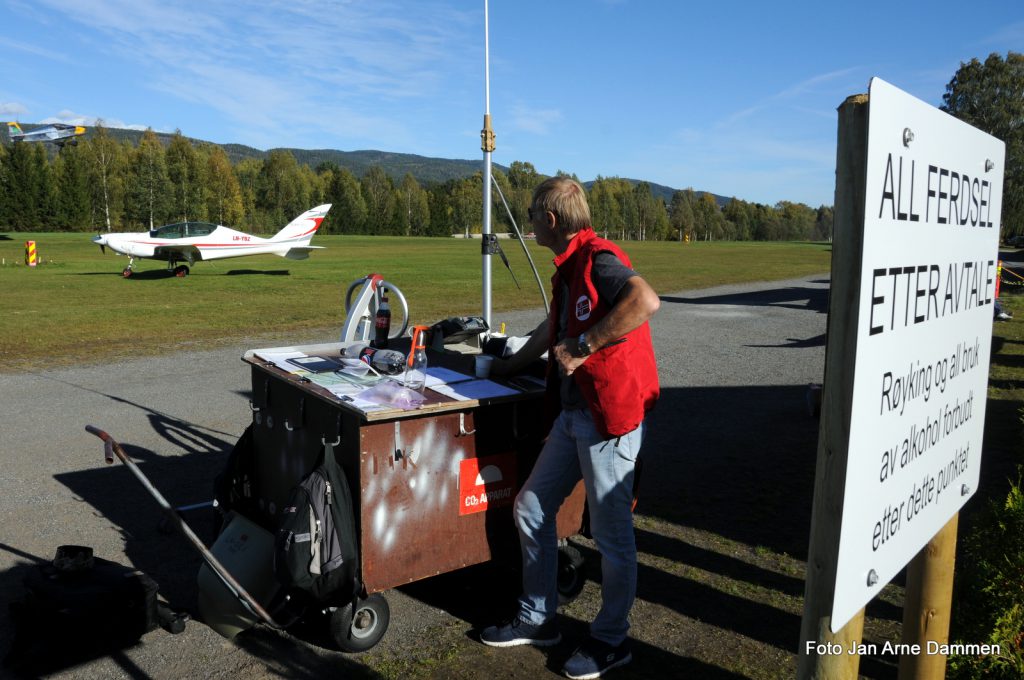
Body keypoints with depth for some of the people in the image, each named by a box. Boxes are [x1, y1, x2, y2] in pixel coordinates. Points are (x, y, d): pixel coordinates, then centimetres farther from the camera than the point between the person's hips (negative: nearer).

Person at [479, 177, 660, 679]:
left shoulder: (598, 260, -16)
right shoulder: (569, 267, 15)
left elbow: (646, 300, -36)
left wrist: (583, 346, -29)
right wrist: (507, 366, 39)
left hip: (610, 417, -10)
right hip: (574, 415, 10)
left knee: (611, 533, 5)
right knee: (530, 509, 14)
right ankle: (537, 621, 30)